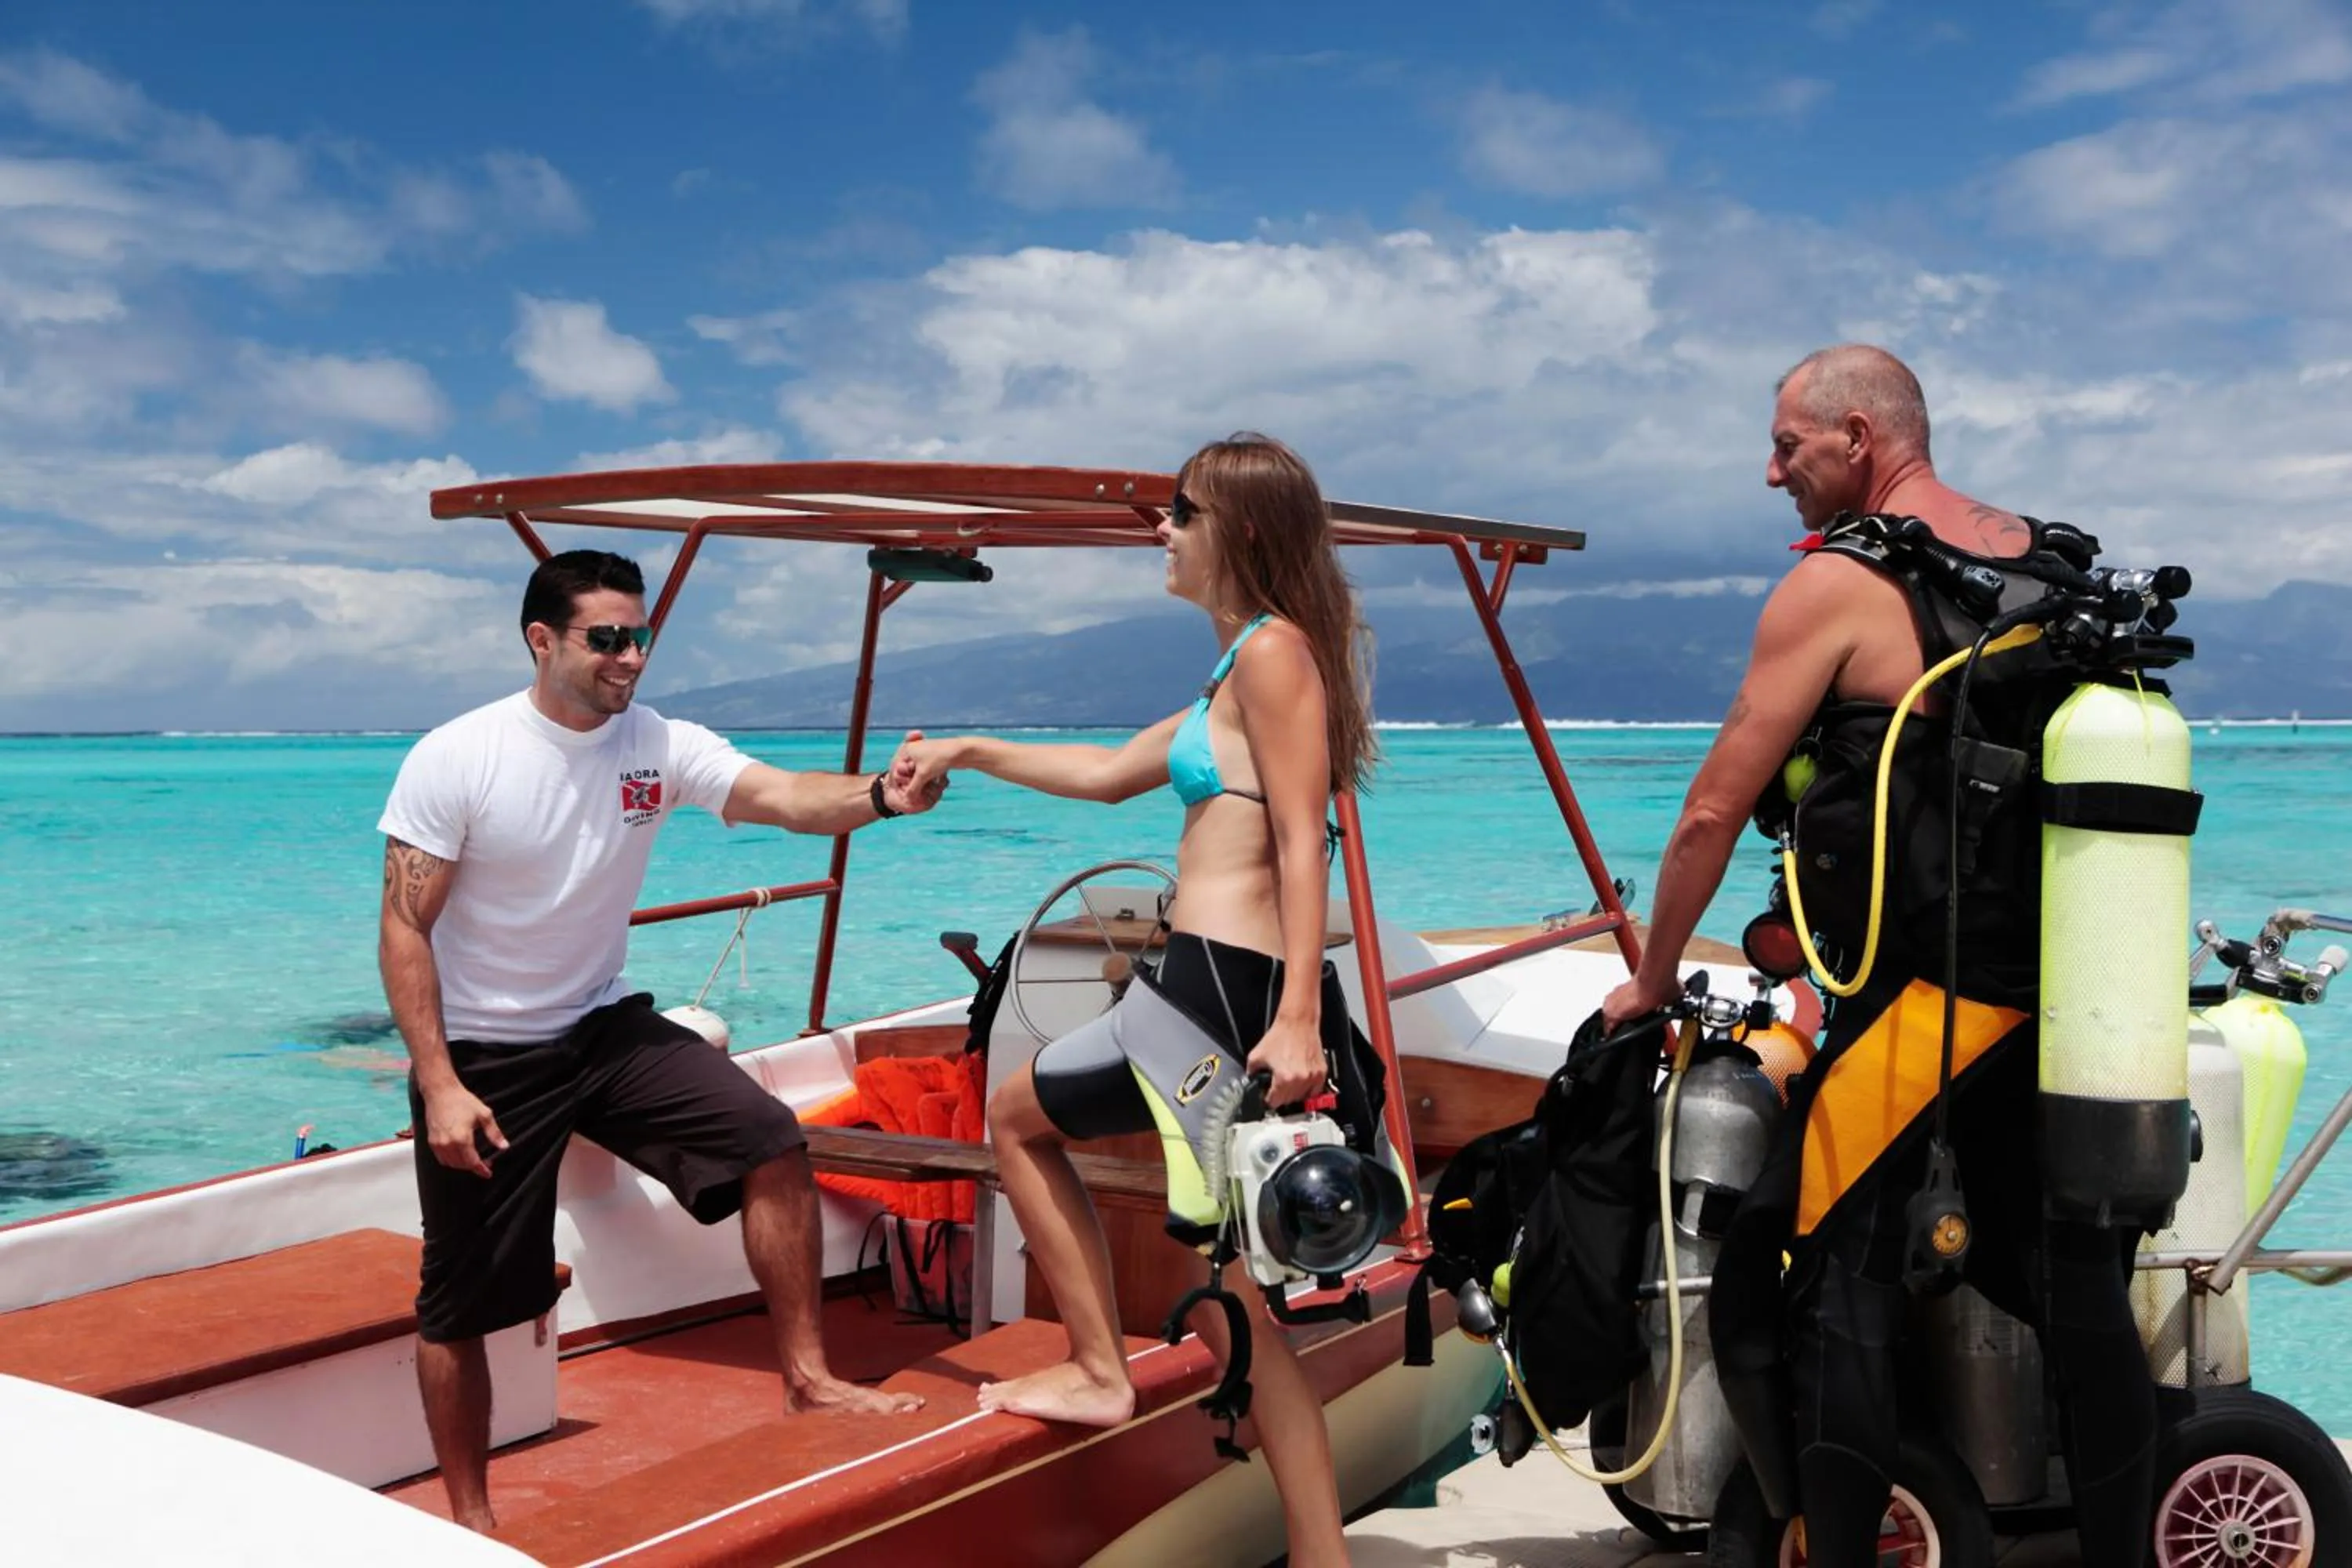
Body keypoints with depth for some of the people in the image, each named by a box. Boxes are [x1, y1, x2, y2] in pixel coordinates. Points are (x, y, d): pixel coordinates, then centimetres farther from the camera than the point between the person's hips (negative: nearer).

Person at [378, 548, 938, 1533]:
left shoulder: (662, 746, -9)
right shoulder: (452, 760, -17)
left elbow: (783, 799, -25)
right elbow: (404, 930, -15)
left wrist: (877, 796, -47)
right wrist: (439, 1086, -22)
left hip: (607, 1028, 3)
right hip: (483, 1055, -3)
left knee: (772, 1145, -12)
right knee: (460, 1306, 5)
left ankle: (805, 1378, 2)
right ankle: (469, 1517, 25)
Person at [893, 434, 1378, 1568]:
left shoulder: (1273, 648, -8)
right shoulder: (1241, 669, 21)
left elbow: (1302, 846, -17)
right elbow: (1108, 774, 31)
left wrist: (1298, 1017, -24)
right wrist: (972, 753, 35)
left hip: (1224, 990, -10)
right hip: (1239, 992, 10)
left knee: (1016, 1114, 14)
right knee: (1233, 1302, 12)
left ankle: (1099, 1373, 17)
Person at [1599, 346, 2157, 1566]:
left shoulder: (1835, 585, -9)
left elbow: (1713, 812, -8)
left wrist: (1651, 983, 5)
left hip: (1928, 994, -7)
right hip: (2081, 995, 7)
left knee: (1835, 1282, 2)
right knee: (2079, 1294, 13)